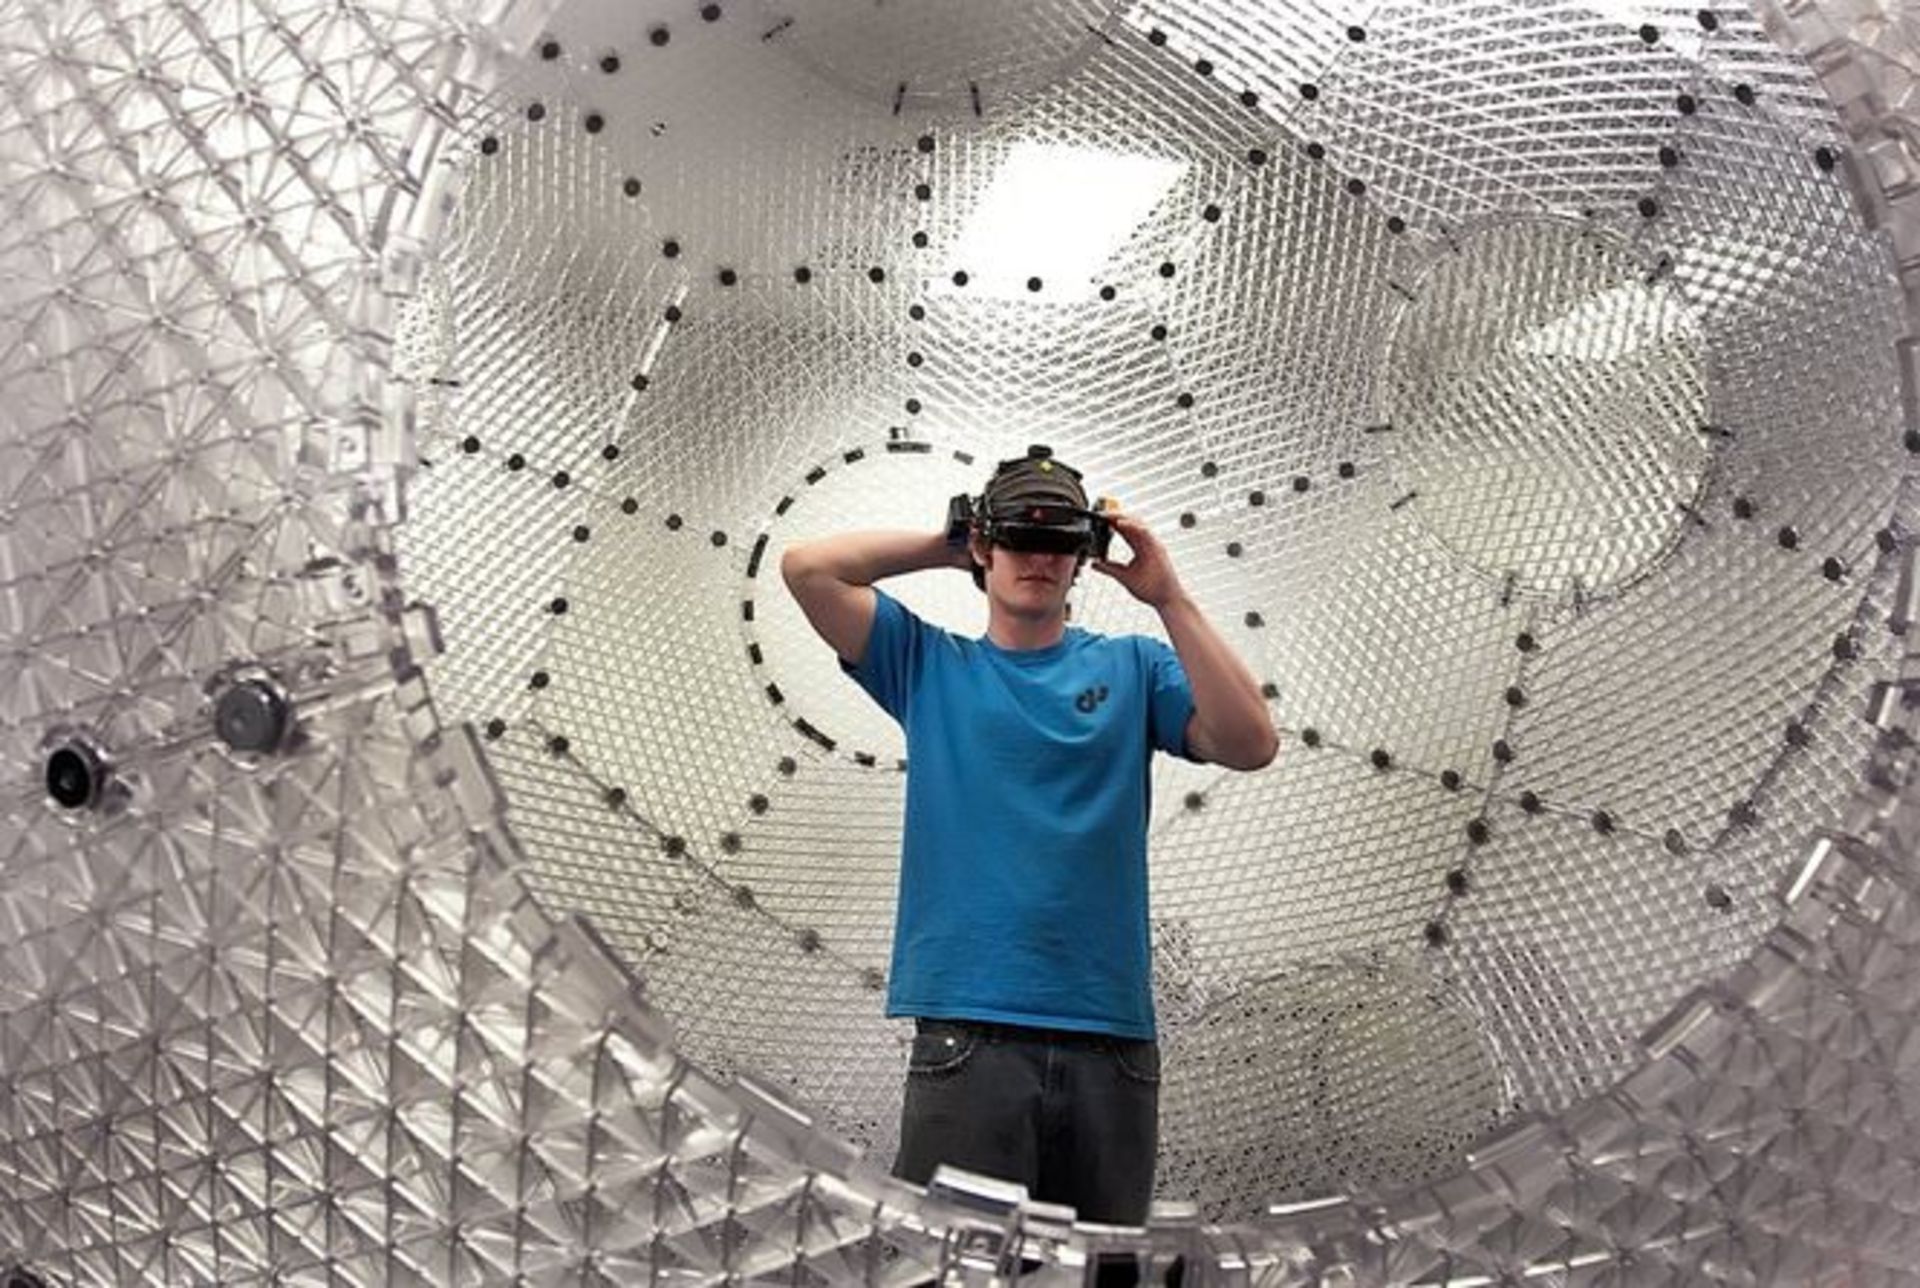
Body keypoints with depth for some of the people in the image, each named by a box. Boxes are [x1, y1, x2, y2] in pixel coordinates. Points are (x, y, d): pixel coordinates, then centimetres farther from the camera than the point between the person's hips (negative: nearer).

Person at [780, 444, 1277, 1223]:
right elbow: (807, 568, 1)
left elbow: (1250, 744, -3)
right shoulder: (929, 664, 10)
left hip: (1111, 1038, 2)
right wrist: (945, 546, 7)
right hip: (967, 1031, -1)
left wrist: (1169, 599, -6)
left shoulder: (1133, 667, 12)